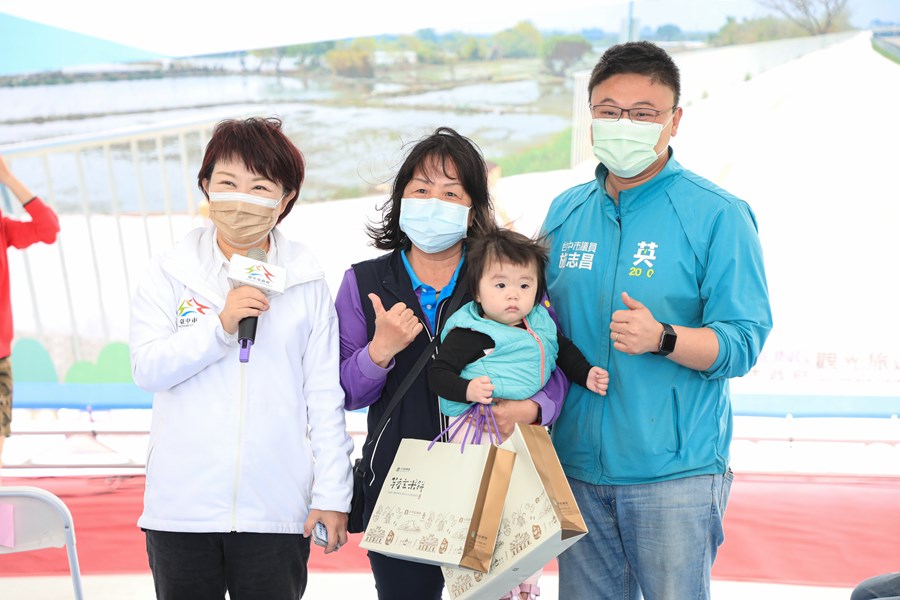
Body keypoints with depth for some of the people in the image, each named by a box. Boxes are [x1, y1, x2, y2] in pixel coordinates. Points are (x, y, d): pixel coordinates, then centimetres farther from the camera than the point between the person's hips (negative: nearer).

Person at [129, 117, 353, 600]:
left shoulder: (307, 284, 2)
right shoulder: (170, 274, 2)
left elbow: (325, 396, 2)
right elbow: (146, 368, -7)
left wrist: (333, 494, -1)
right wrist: (221, 325, -20)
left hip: (276, 509, 0)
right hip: (182, 508, 1)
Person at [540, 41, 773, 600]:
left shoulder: (717, 214, -8)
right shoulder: (565, 211, 8)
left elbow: (744, 341, -12)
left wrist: (662, 339, -28)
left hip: (675, 472, -4)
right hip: (577, 462, 5)